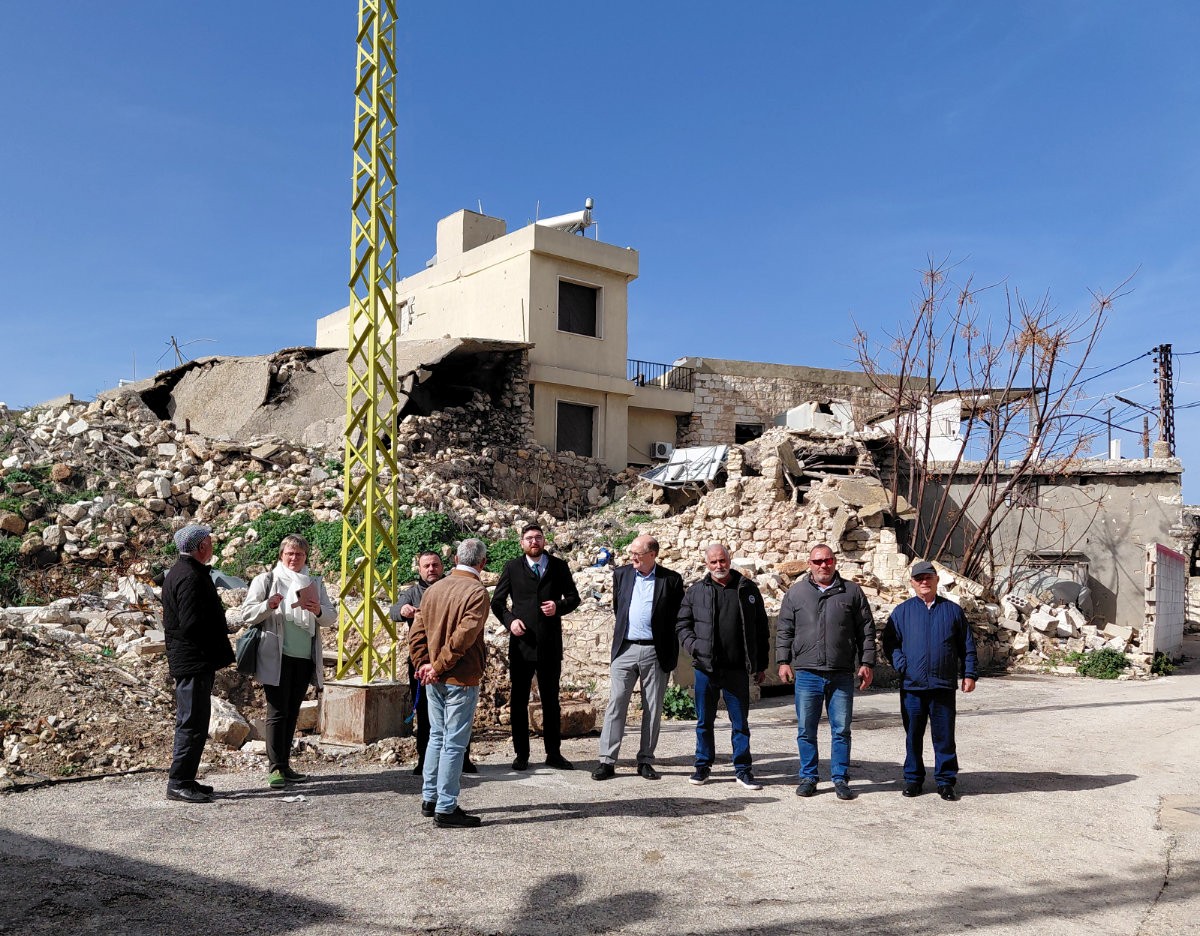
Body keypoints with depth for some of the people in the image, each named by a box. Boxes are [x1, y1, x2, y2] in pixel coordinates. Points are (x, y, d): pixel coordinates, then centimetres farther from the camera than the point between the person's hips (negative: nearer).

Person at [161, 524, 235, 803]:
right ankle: (179, 783, 1)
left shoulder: (180, 572, 16)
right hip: (194, 662, -11)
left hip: (189, 662, 11)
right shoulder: (191, 578, -19)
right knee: (193, 724, -5)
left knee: (192, 724, 17)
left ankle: (184, 780, 25)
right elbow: (192, 624, -25)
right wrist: (218, 651, -10)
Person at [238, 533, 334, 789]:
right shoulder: (265, 580, 2)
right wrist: (268, 605, -22)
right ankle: (275, 768, -2)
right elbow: (247, 615, -3)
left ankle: (285, 765, 17)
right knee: (277, 712, -5)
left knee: (292, 712, 10)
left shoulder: (315, 583, 13)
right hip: (276, 657, -4)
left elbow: (332, 614, 7)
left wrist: (318, 611, -16)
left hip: (305, 657, 4)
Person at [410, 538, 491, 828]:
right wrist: (438, 666, -13)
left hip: (435, 678, 7)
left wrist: (423, 663, 1)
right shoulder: (477, 592, -14)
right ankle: (446, 809, 4)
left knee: (437, 736, 18)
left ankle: (429, 799, 26)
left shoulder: (435, 589, 8)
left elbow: (416, 632, 5)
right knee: (454, 743, -1)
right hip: (461, 678, -7)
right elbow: (463, 636, -21)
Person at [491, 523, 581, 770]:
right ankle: (521, 754, 15)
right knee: (518, 700, 5)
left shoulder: (559, 566, 7)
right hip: (521, 642, 0)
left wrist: (559, 606, -11)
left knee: (551, 700, 8)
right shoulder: (512, 567, 5)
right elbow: (497, 601, 7)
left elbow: (573, 597, 9)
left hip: (550, 644, 1)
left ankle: (553, 753, 17)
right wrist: (509, 620, -10)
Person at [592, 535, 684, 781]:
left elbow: (679, 616, 2)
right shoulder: (621, 574, 7)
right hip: (625, 649, 2)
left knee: (653, 709, 6)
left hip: (656, 653, -2)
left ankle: (646, 760, 17)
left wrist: (671, 653, 0)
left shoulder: (671, 580, -2)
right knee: (616, 704, -2)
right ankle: (607, 761, 3)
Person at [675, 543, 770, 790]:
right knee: (704, 721, 9)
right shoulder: (695, 592, 6)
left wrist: (761, 665, 8)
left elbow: (761, 629, 10)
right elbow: (682, 624, 11)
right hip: (705, 668, 0)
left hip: (737, 669, 0)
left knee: (740, 721, 6)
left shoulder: (748, 589, 6)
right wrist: (692, 645, -8)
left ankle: (742, 769, 17)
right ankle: (703, 766, 22)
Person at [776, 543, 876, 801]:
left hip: (842, 675, 0)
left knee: (841, 730, 6)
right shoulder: (796, 593, 8)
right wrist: (784, 661, 2)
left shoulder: (851, 592, 7)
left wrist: (867, 663, 3)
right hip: (807, 673, 0)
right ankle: (808, 777, 18)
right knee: (806, 731, 6)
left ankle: (840, 779, 18)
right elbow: (784, 630, 10)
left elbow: (866, 631, 9)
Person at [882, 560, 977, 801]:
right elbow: (889, 643, 6)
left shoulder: (952, 610, 9)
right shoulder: (902, 611, 7)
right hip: (912, 686, 0)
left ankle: (946, 781, 14)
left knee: (944, 736, 4)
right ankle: (913, 779, 19)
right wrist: (902, 666, -7)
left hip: (943, 686, 0)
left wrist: (968, 674, 5)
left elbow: (967, 645, 11)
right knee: (913, 735, 8)